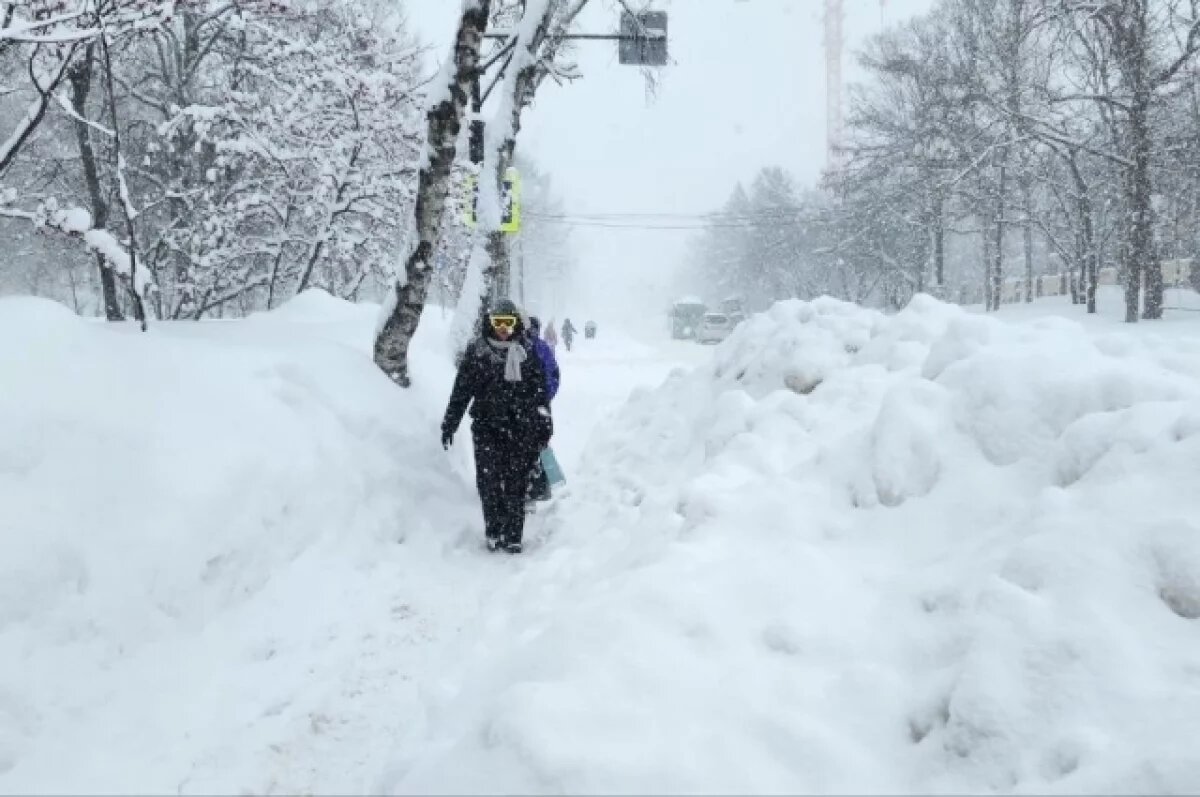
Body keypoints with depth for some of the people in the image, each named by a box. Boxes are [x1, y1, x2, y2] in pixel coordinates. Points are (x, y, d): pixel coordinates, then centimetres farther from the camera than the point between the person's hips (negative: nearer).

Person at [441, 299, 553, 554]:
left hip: (520, 429, 0)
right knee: (489, 481, -6)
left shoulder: (527, 351, 8)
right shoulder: (477, 351, 6)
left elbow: (541, 391, 12)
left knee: (516, 484, -1)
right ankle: (493, 532, 4)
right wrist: (449, 424, 6)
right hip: (487, 426, 0)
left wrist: (544, 426, 9)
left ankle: (513, 537, 6)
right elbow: (461, 390, 8)